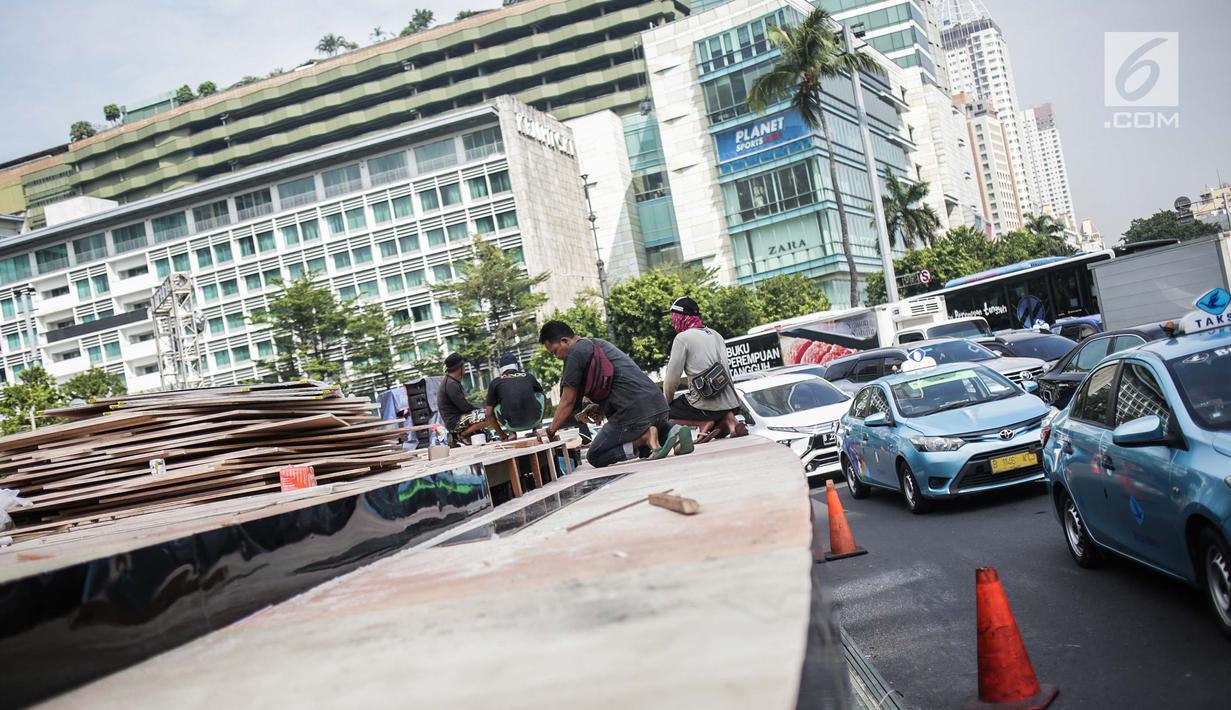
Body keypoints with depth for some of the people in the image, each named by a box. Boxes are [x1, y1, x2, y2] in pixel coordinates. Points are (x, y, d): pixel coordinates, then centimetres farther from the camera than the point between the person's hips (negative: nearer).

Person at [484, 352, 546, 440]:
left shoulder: (495, 383, 12)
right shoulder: (528, 376, 17)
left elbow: (490, 414, 13)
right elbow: (541, 392, 34)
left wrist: (501, 434, 26)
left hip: (513, 426, -1)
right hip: (534, 421, 1)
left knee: (494, 405, 26)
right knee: (540, 394, 29)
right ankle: (537, 428, 19)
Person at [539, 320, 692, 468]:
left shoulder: (575, 352, -3)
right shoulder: (597, 343, 25)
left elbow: (567, 402, 0)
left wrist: (551, 431, 11)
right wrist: (597, 409, 24)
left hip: (635, 411, -9)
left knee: (595, 457, 5)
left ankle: (646, 437, -12)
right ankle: (674, 431, 3)